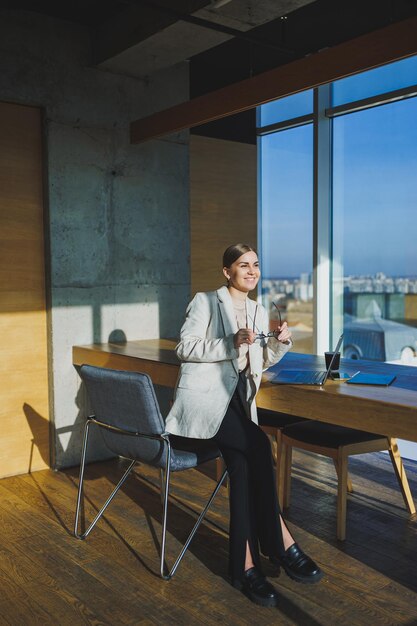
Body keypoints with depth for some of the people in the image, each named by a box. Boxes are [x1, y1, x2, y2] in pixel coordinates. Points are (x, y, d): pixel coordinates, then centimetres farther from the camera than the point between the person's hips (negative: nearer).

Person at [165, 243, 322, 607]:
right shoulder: (206, 302, -2)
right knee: (259, 446, -27)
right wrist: (232, 343, -19)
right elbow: (185, 348, -10)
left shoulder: (259, 312, 17)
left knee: (243, 465, -22)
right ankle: (282, 545, -14)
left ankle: (246, 565, -17)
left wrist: (280, 342, -1)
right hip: (203, 399, -6)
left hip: (238, 401, 6)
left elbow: (260, 362, 19)